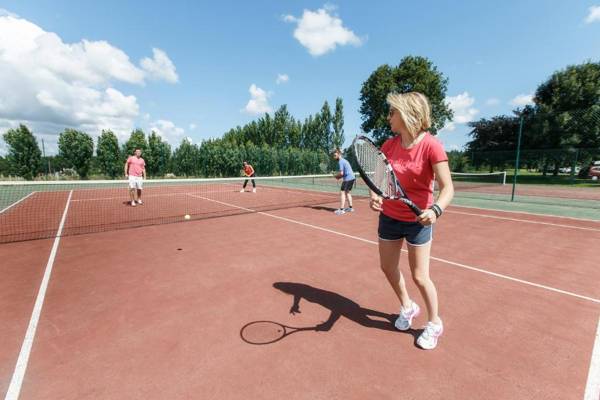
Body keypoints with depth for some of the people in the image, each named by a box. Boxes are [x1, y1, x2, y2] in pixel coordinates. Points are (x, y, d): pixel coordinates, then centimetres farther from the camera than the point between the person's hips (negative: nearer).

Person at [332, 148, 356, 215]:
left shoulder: (340, 161, -12)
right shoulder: (344, 160, 19)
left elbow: (341, 173, -18)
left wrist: (336, 176, 1)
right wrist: (339, 177, 12)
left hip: (348, 178, -10)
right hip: (352, 177, 10)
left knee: (342, 193, -8)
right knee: (347, 192, 20)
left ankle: (341, 209, -11)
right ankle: (350, 207, 26)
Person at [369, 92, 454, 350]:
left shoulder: (431, 146, -18)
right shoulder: (389, 145, -2)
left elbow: (447, 188, -21)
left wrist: (436, 210, -40)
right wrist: (375, 196, -17)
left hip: (419, 220, -5)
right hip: (389, 217, 6)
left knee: (419, 276, 3)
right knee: (388, 267, 15)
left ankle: (435, 323, 31)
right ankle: (407, 307, 43)